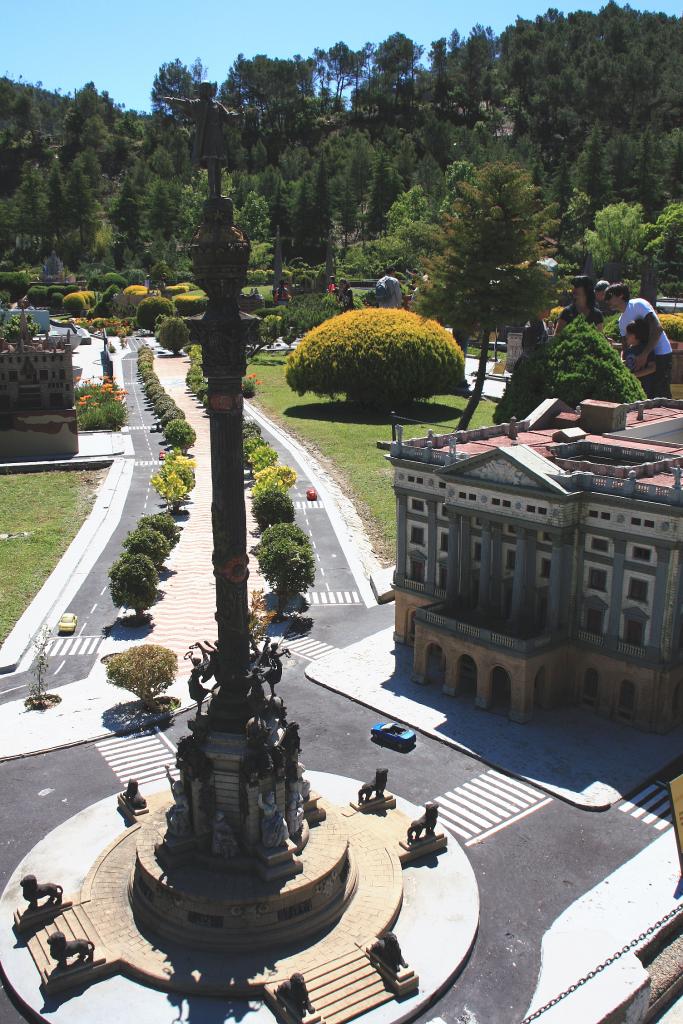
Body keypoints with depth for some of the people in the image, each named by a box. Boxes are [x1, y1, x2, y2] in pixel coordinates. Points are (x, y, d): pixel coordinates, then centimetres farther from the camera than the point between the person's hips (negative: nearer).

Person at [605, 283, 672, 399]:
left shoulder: (638, 304, -11)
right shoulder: (621, 320, 15)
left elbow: (657, 328, -22)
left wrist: (644, 355, -27)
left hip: (660, 355, -9)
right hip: (643, 357, 9)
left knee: (661, 395, -10)